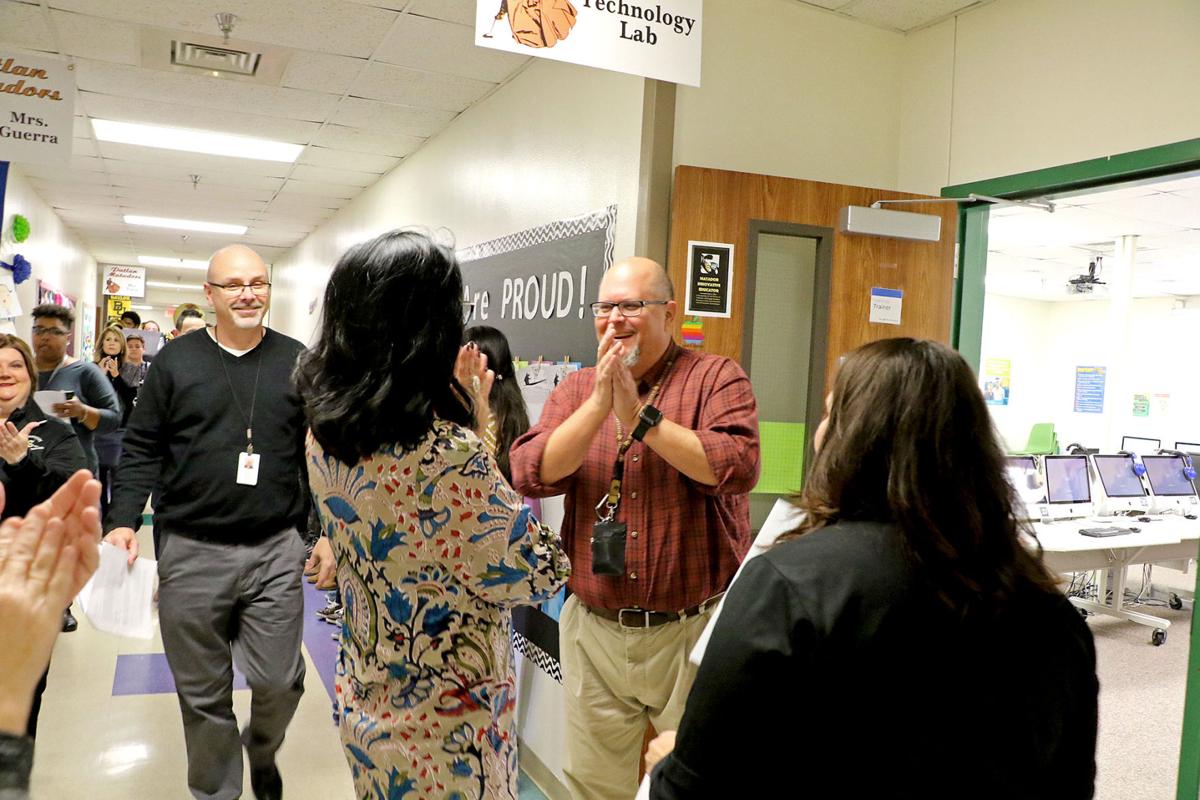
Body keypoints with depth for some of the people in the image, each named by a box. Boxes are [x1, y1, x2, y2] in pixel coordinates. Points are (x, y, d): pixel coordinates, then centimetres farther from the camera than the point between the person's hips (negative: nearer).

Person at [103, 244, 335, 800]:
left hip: (276, 550, 0)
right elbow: (142, 450, 5)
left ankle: (262, 751, 37)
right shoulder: (175, 362, 3)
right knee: (203, 692, 11)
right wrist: (123, 521, -6)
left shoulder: (298, 363, 3)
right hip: (190, 552, 0)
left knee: (278, 680, 3)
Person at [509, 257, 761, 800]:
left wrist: (638, 415, -20)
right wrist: (599, 405, -17)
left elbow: (736, 467, -22)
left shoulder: (716, 379, -5)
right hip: (595, 630, 4)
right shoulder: (575, 390, 6)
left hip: (693, 632, -3)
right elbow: (529, 474, -8)